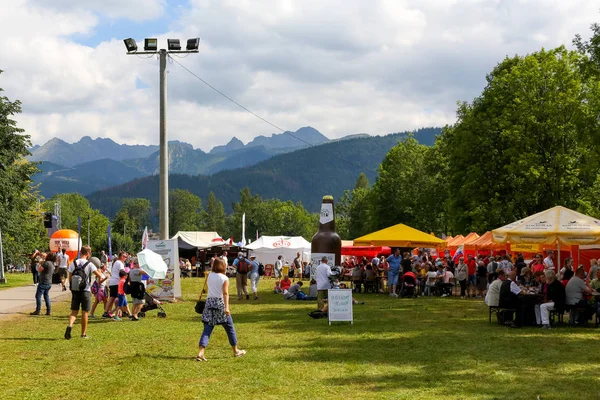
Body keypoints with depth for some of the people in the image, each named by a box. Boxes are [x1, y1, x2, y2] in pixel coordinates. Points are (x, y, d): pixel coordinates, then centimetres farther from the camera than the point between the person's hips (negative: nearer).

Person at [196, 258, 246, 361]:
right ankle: (236, 351, 25)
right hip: (220, 303, -4)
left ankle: (200, 352, -16)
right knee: (229, 327, 13)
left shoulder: (209, 276, 7)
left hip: (209, 302, 4)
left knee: (207, 329, -1)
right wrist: (227, 307, -24)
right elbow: (225, 293, -16)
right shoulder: (224, 278, -7)